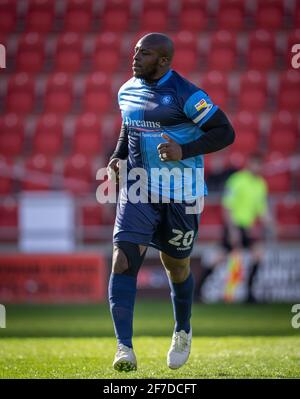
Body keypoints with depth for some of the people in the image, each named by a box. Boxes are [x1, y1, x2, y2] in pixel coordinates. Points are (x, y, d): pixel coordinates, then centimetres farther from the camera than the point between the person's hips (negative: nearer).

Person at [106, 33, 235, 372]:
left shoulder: (185, 94, -14)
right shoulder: (127, 91, 5)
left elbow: (225, 132, -14)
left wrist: (184, 152, -25)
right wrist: (118, 157, 5)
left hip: (179, 194, -4)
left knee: (176, 265, 12)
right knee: (123, 260, -15)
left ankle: (182, 332, 40)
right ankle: (124, 348, -18)